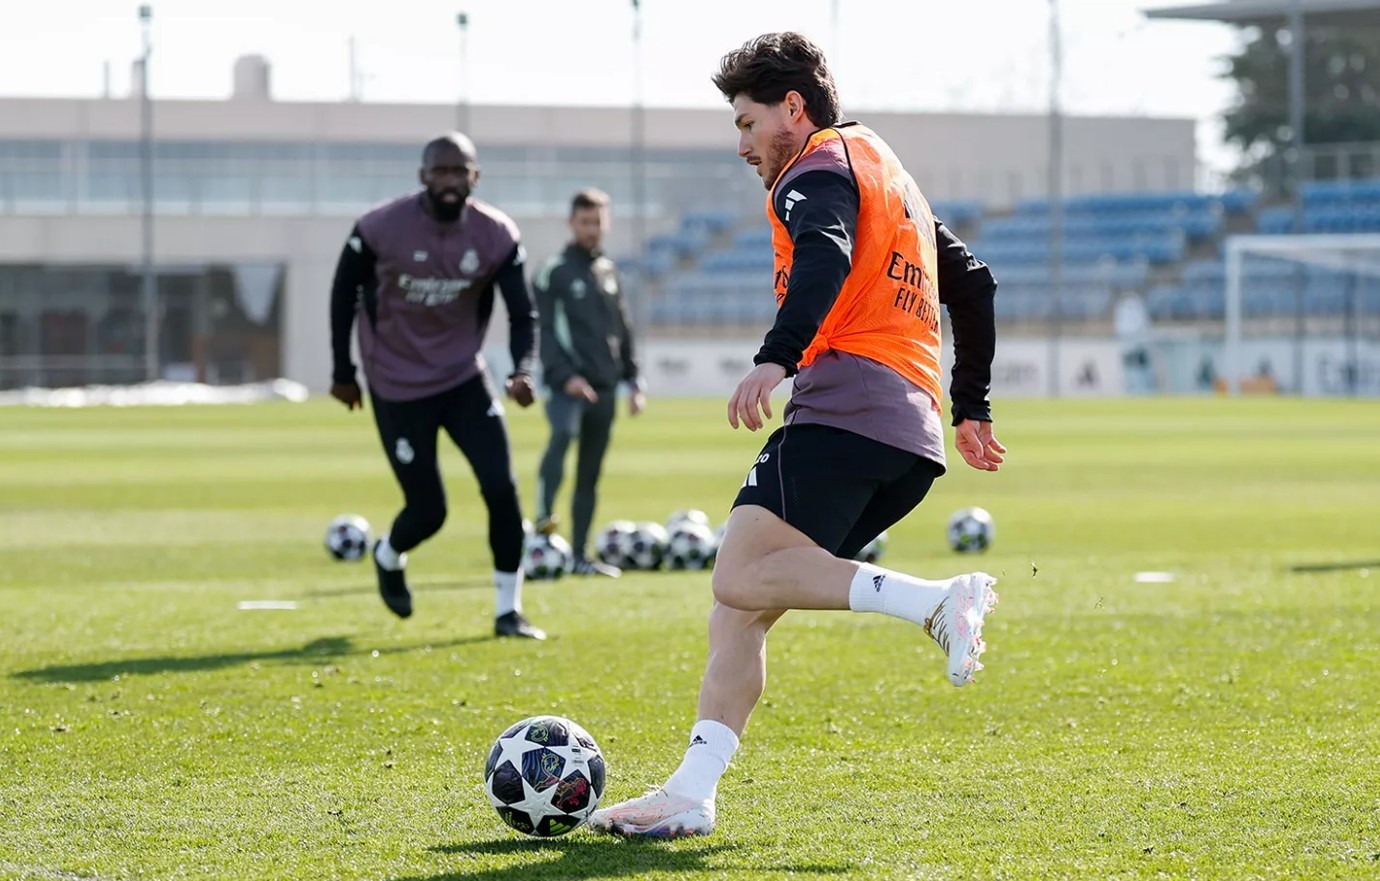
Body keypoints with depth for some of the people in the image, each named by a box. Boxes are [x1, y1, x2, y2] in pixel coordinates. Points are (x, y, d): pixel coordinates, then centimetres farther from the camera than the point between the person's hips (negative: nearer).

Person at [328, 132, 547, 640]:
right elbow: (344, 292, -2)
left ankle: (508, 610, 3)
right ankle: (388, 558, 36)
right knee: (428, 510, -1)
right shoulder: (381, 229, -18)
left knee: (501, 488, -11)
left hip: (464, 378, 3)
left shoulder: (497, 236, -11)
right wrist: (342, 372, 3)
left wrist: (523, 370, -27)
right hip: (398, 388, -3)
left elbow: (522, 313, -8)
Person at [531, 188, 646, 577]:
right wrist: (565, 376, -21)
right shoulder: (555, 271, -3)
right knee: (563, 433, -35)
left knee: (590, 475, 6)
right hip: (568, 384, -6)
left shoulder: (609, 272, 16)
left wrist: (633, 380, 14)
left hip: (604, 387, 6)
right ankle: (544, 515, -44)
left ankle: (580, 556, 9)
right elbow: (543, 330, -10)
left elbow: (623, 331, 21)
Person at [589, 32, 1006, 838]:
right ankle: (691, 796, -1)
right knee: (741, 609, 7)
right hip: (914, 435, 9)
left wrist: (776, 357, -36)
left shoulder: (819, 169, 0)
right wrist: (972, 408, 38)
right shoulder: (894, 180, 30)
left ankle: (936, 602, -30)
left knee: (742, 580, -21)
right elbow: (972, 282, 36)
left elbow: (826, 258, -21)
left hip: (845, 403, -9)